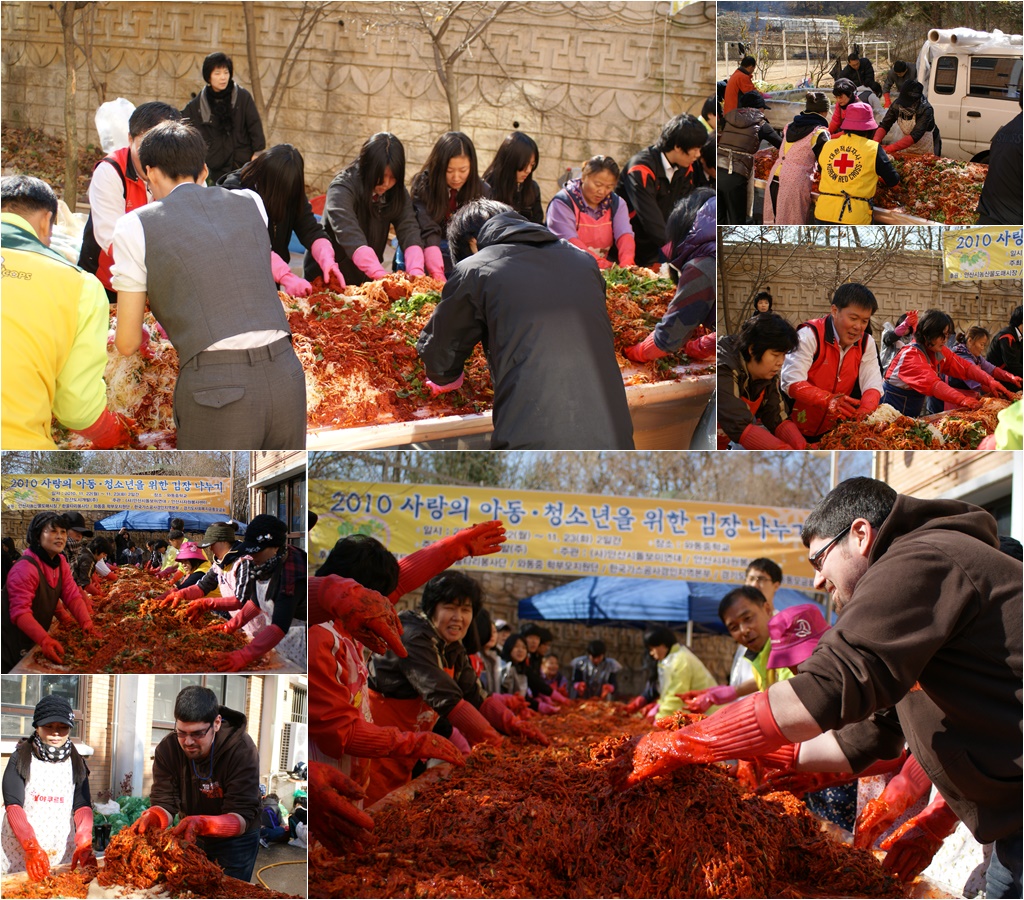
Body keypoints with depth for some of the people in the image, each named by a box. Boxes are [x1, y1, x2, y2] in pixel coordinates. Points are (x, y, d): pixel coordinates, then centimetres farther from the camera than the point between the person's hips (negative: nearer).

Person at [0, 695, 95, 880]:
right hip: (19, 852, -2)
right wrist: (32, 848, -27)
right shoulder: (21, 759, -2)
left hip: (63, 854, 2)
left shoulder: (75, 763, 7)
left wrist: (84, 844, -22)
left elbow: (83, 805, -2)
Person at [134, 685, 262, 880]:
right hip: (191, 837, 3)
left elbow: (242, 818, -32)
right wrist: (153, 817, -45)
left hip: (235, 840, -3)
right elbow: (164, 803, -20)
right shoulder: (167, 749, -17)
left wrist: (203, 824, -51)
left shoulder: (241, 749, -28)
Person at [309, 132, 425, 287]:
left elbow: (409, 231, -13)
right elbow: (350, 237, -31)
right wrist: (382, 276, -43)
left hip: (366, 280, 4)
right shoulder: (341, 190, -18)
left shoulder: (397, 193, -1)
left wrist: (415, 273, -32)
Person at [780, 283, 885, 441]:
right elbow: (792, 383, -25)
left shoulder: (866, 343, 2)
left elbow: (872, 386, -7)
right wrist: (827, 400, -42)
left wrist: (866, 409, -31)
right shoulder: (810, 335, -16)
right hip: (797, 429, -5)